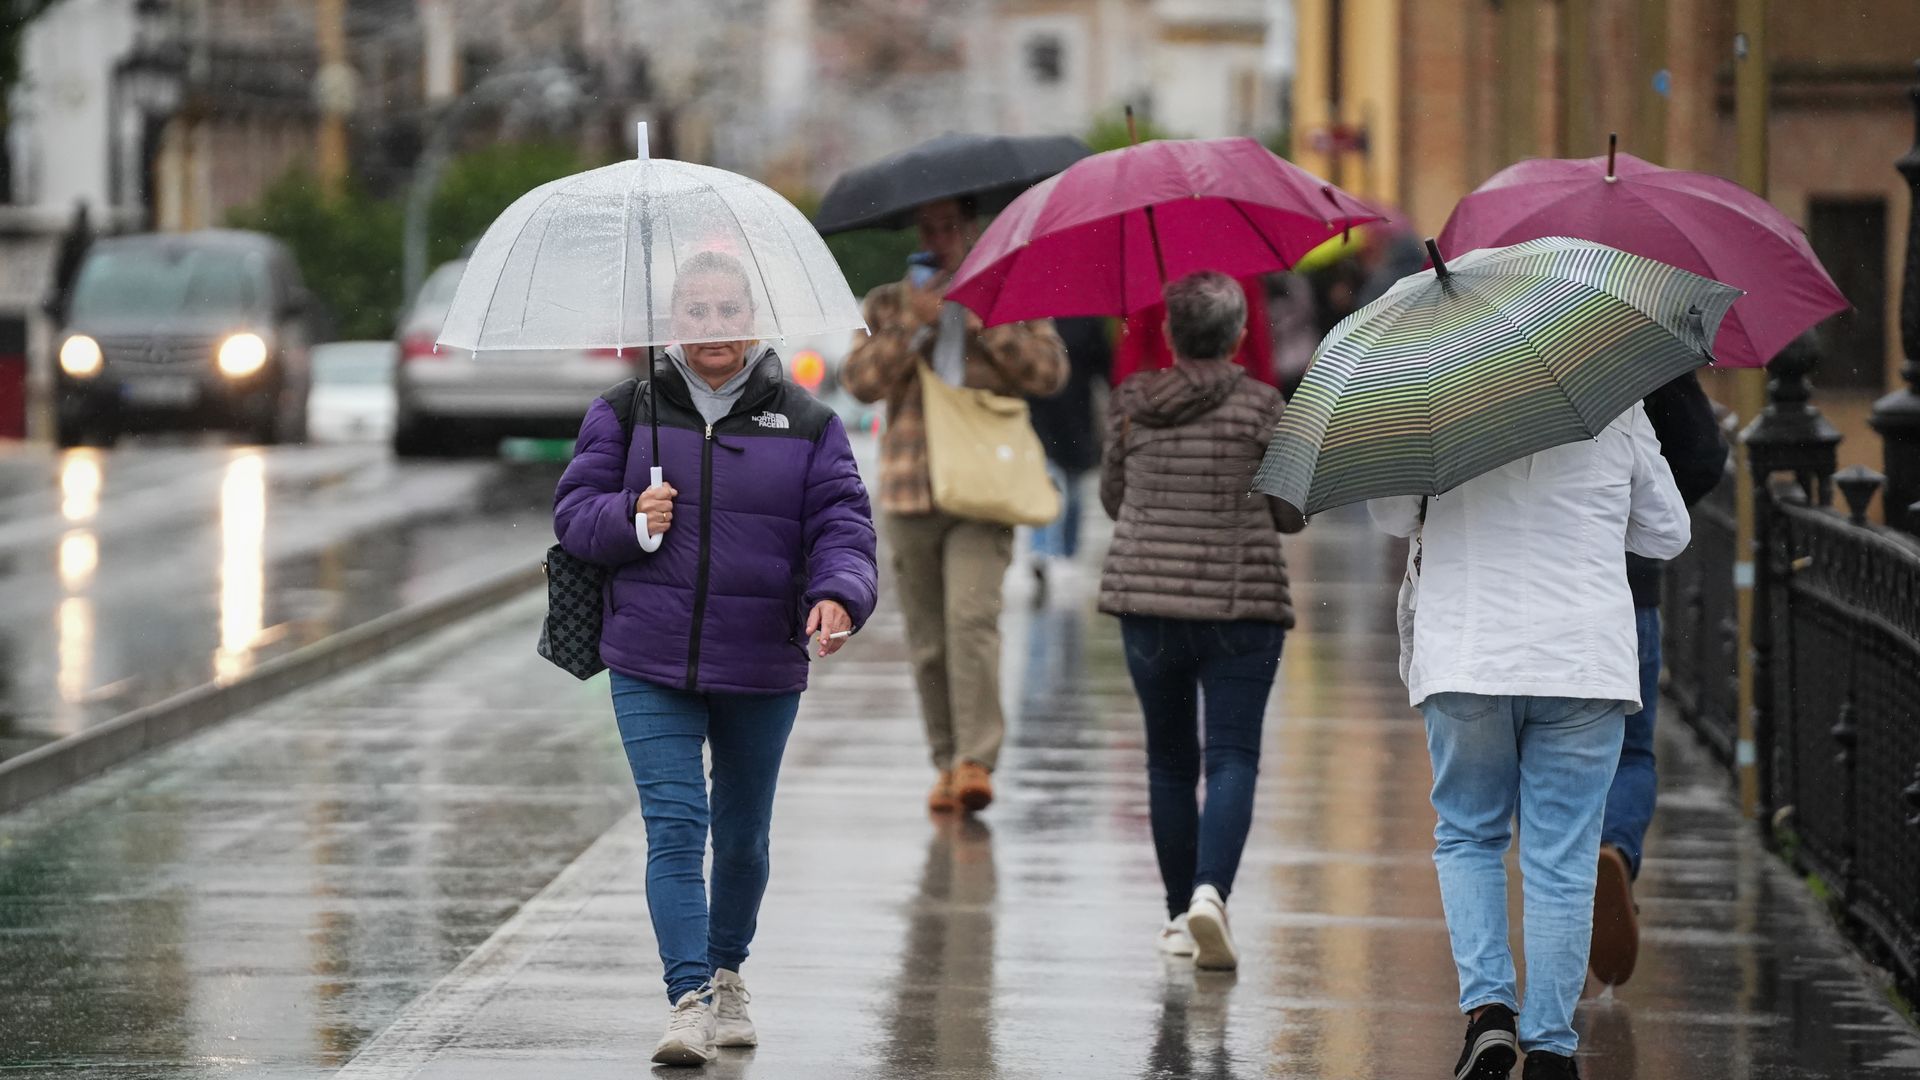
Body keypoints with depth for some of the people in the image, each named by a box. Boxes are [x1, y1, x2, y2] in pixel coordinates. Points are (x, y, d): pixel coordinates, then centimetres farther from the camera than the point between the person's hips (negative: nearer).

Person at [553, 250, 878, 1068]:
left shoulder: (805, 424, 3)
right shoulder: (626, 413, 4)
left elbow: (842, 524, -3)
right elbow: (573, 511, 5)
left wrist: (838, 594, -23)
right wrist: (627, 516, -17)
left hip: (762, 668, 1)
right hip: (652, 663, -1)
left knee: (742, 835, 15)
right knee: (674, 829, -13)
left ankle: (728, 974, 37)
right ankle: (689, 1000, -18)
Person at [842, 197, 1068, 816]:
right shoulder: (886, 306, 14)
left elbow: (1050, 372, -1)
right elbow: (860, 381, 0)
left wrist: (985, 324, -9)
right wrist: (913, 325, -10)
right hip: (909, 494, 3)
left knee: (972, 618, -20)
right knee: (928, 639, 4)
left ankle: (977, 760, -23)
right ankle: (947, 762, 15)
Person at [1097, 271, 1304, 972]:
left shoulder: (1131, 402, 1)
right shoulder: (1261, 406, -6)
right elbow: (1292, 513, -1)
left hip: (1146, 603, 3)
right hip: (1241, 606, -3)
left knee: (1169, 760, 14)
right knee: (1232, 757, -3)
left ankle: (1179, 915, 18)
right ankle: (1211, 889, -25)